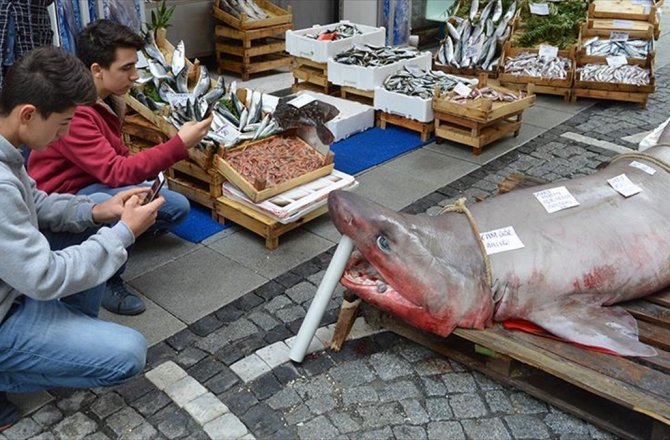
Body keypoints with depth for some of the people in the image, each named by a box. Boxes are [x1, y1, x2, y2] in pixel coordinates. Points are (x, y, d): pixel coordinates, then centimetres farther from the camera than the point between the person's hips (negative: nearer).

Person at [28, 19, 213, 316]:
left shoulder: (107, 99, 0)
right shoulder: (71, 111, -29)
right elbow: (116, 172, -35)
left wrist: (149, 169, -9)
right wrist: (179, 145, -38)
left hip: (99, 185, 9)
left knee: (177, 208, 1)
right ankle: (106, 278, -12)